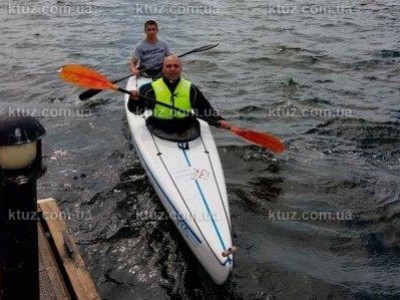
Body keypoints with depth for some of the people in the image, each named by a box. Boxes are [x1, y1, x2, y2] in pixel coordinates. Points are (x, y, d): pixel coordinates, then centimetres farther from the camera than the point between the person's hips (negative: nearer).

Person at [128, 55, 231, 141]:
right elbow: (136, 110, 0)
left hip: (186, 129, 1)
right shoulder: (153, 88, 0)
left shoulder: (190, 88, 7)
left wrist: (218, 120, -5)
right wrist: (134, 100, -22)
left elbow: (205, 109, 9)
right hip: (159, 129, -1)